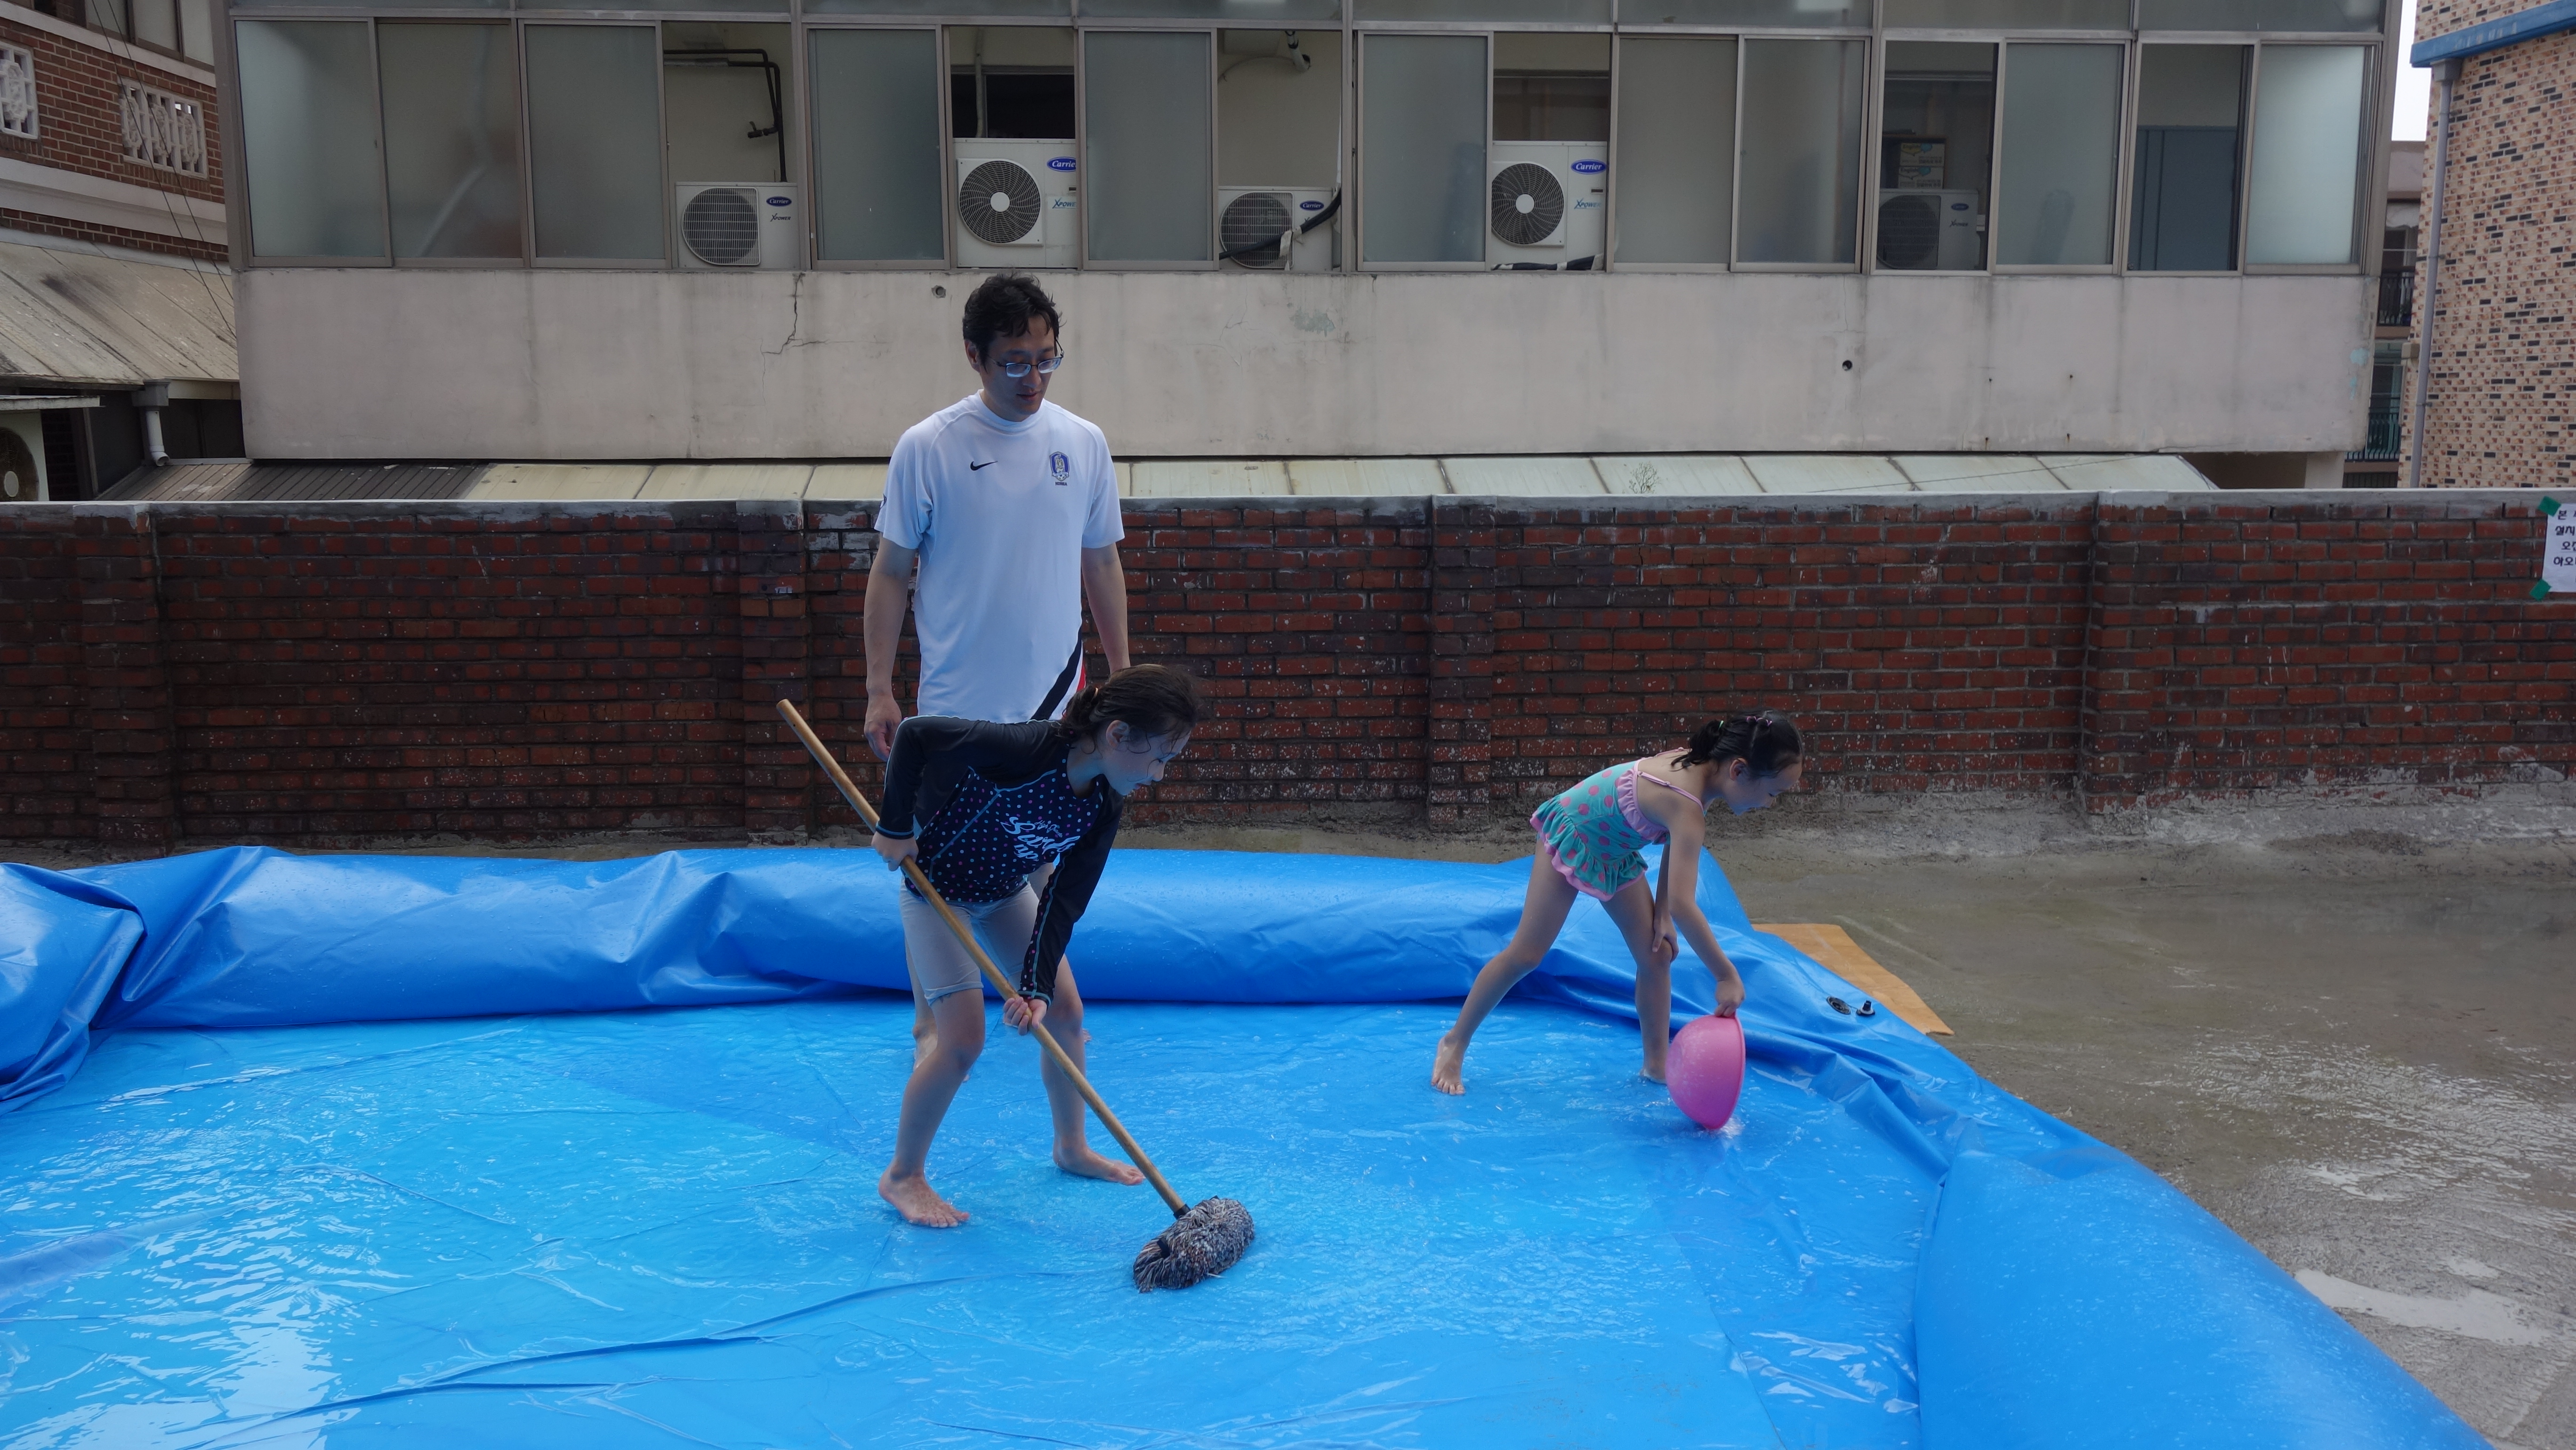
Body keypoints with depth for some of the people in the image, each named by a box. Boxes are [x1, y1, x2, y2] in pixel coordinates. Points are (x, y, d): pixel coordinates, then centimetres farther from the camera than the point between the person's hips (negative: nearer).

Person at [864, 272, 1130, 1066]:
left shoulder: (1083, 444, 1)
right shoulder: (927, 448, -9)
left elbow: (1102, 563, 10)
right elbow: (890, 572, -4)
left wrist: (1121, 672, 11)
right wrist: (879, 691, -6)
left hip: (1052, 698, 3)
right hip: (956, 703, -3)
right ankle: (934, 1014, 24)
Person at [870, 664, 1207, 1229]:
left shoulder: (1104, 803, -15)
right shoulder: (1025, 752, -37)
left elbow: (1063, 902, -13)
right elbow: (915, 733, -30)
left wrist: (1038, 988, -22)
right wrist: (896, 828, -22)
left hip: (1007, 891, 7)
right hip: (936, 886, -7)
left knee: (1066, 1011, 9)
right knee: (963, 1039, -12)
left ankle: (1072, 1149, 30)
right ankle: (903, 1176, 8)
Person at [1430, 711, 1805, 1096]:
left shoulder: (1699, 763, -13)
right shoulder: (1688, 805, -38)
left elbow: (1675, 842, 2)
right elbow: (1683, 903, -42)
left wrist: (1663, 912, -3)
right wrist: (1727, 977, -38)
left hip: (1615, 852, 9)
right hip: (1571, 837, -9)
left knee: (1657, 954, 5)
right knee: (1526, 953, -4)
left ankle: (1657, 1064, 16)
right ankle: (1455, 1044, 10)